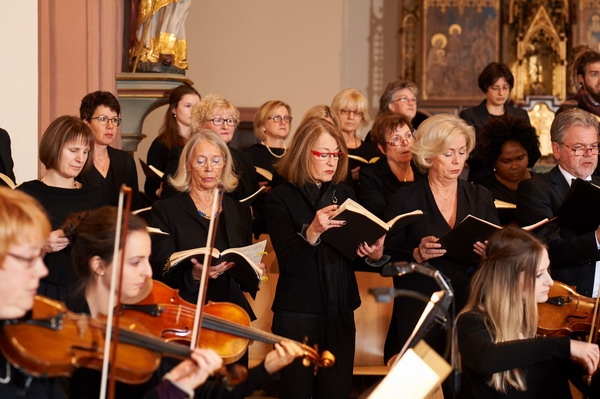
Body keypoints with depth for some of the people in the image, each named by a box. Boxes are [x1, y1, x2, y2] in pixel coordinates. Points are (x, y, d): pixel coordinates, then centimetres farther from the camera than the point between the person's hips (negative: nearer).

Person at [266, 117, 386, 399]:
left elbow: (355, 256, 12)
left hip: (340, 312, 4)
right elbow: (289, 264, -15)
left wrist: (375, 255, -10)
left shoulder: (344, 194, 10)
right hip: (298, 313, -4)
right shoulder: (281, 198, -5)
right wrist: (312, 232, -32)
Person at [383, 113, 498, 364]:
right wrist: (417, 255, -17)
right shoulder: (405, 200, 1)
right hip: (420, 313, -2)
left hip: (470, 307, 3)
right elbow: (387, 261, 0)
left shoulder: (480, 198, 11)